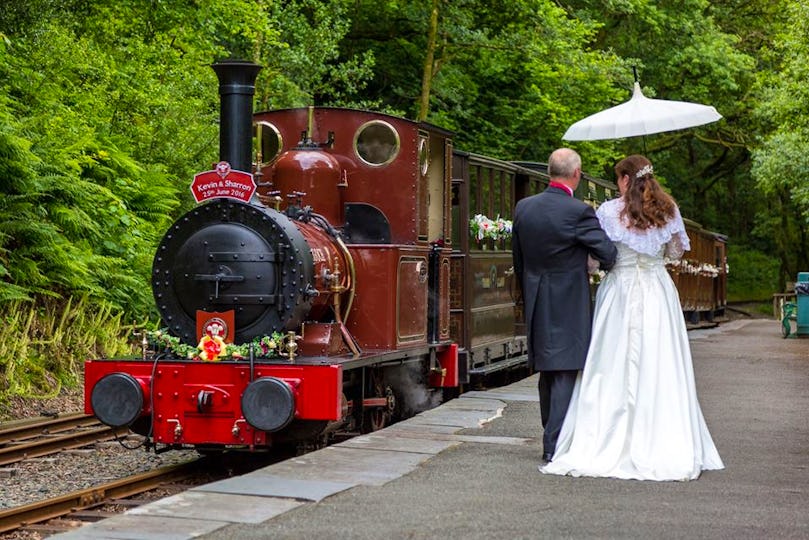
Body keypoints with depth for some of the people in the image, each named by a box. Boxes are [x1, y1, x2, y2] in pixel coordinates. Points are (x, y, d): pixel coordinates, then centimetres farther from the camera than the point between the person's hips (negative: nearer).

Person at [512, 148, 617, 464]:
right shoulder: (578, 212, -16)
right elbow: (608, 254, -14)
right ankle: (556, 444, -4)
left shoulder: (523, 208, 2)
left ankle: (551, 440, 25)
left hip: (536, 305, 6)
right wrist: (606, 266, 10)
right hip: (569, 305, -6)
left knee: (547, 374, 16)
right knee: (566, 373, -2)